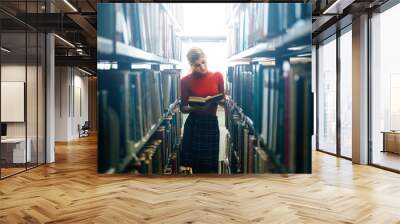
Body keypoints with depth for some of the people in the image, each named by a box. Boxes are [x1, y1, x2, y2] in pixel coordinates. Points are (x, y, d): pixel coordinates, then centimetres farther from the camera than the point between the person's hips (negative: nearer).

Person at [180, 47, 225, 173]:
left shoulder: (217, 76, 0)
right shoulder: (186, 81, -5)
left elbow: (223, 100, 8)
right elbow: (183, 108, 0)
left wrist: (218, 100, -14)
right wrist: (195, 108, -20)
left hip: (211, 123, 1)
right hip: (194, 125, -1)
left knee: (211, 166, 4)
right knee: (197, 165, 5)